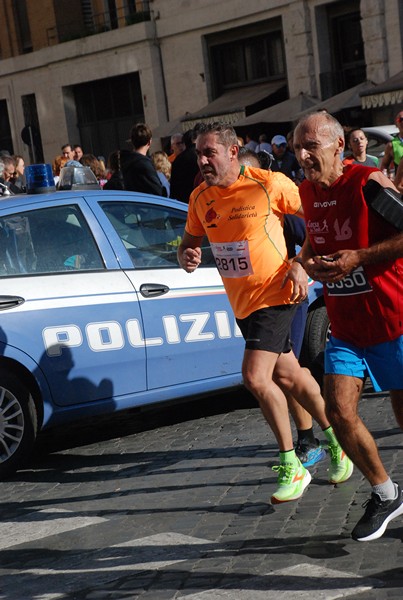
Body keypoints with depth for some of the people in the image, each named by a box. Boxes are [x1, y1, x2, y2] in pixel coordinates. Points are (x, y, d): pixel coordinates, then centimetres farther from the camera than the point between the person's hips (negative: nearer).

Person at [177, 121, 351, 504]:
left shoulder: (269, 184, -14)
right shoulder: (200, 198, 3)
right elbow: (189, 243, 15)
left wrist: (301, 265, -14)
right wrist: (186, 257, -9)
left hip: (274, 295, -7)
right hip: (242, 302, 7)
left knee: (255, 377, -19)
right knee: (287, 376, 16)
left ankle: (292, 468, -3)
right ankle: (335, 441, 36)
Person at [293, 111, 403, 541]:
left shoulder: (367, 182, -16)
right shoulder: (308, 192, 5)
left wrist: (359, 257, -24)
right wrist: (309, 261, 0)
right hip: (344, 326, 6)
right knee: (339, 413, -5)